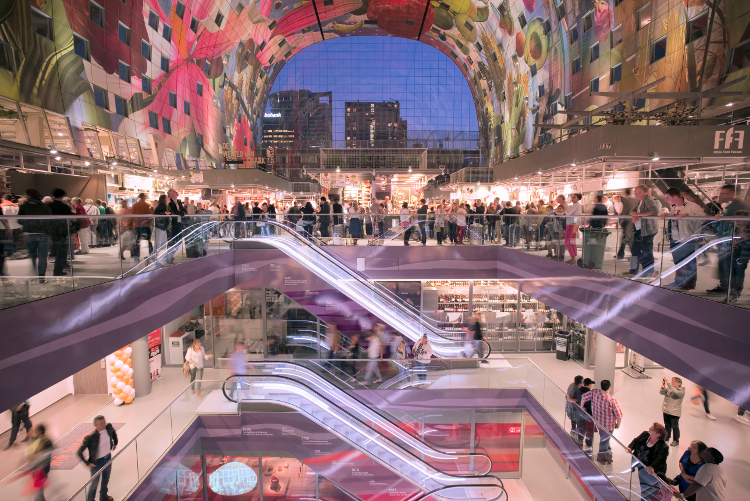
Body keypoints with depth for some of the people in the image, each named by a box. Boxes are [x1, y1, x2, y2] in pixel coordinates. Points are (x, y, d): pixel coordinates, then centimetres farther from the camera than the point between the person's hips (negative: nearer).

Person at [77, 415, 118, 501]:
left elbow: (113, 432, 9)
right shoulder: (90, 437, -32)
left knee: (106, 479, 26)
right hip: (96, 463, -6)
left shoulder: (108, 427, -17)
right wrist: (87, 464, -20)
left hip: (108, 458, 6)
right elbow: (79, 452, -23)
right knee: (94, 483, 13)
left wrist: (115, 443, 11)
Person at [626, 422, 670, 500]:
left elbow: (660, 459, -30)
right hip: (637, 461, 5)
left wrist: (652, 467, -47)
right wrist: (630, 447, -19)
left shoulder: (663, 447, -21)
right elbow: (636, 440, 2)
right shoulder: (645, 434, -4)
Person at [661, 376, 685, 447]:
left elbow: (676, 392, -32)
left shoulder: (682, 391, -11)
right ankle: (666, 437, 35)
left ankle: (676, 441, 20)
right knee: (667, 425, 19)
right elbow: (661, 392, -1)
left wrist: (668, 384, -35)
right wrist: (663, 387, -20)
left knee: (675, 427, 5)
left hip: (674, 412, -5)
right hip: (666, 411, 5)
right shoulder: (669, 388, 4)